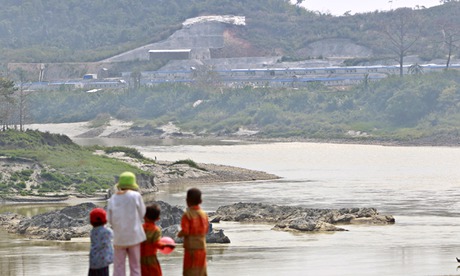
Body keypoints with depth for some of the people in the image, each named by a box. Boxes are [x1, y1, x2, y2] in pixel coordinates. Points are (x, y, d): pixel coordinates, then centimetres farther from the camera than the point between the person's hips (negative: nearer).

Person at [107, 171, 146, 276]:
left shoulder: (113, 199, 0)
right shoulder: (136, 196, -8)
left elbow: (110, 219, 3)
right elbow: (141, 213, 2)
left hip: (119, 237, 2)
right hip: (134, 236, -2)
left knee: (118, 267, 5)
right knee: (135, 266, 6)